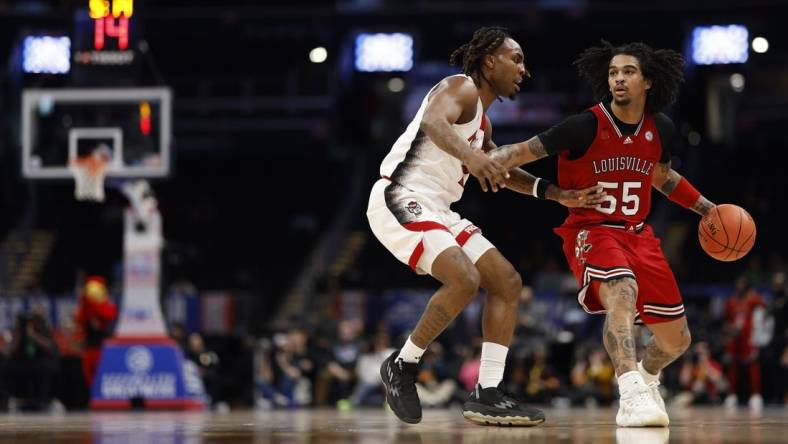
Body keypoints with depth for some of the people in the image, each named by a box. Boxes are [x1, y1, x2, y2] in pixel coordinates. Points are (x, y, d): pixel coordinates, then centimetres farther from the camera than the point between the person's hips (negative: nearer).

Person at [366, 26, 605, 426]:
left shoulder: (483, 122, 21)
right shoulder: (460, 88, -8)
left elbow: (501, 172, 35)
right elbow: (433, 122, -31)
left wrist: (559, 194, 28)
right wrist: (470, 154, -50)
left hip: (437, 211, 10)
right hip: (400, 200, -10)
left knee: (507, 282, 4)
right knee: (464, 279, -27)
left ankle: (487, 396, 2)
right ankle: (402, 366, -9)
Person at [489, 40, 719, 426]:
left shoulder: (660, 129, 1)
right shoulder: (587, 126, -15)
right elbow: (525, 151, -15)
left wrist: (707, 208, 23)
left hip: (638, 234, 6)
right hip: (591, 231, -6)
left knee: (677, 339, 8)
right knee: (622, 292, -39)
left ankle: (646, 377, 42)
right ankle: (631, 395, -45)